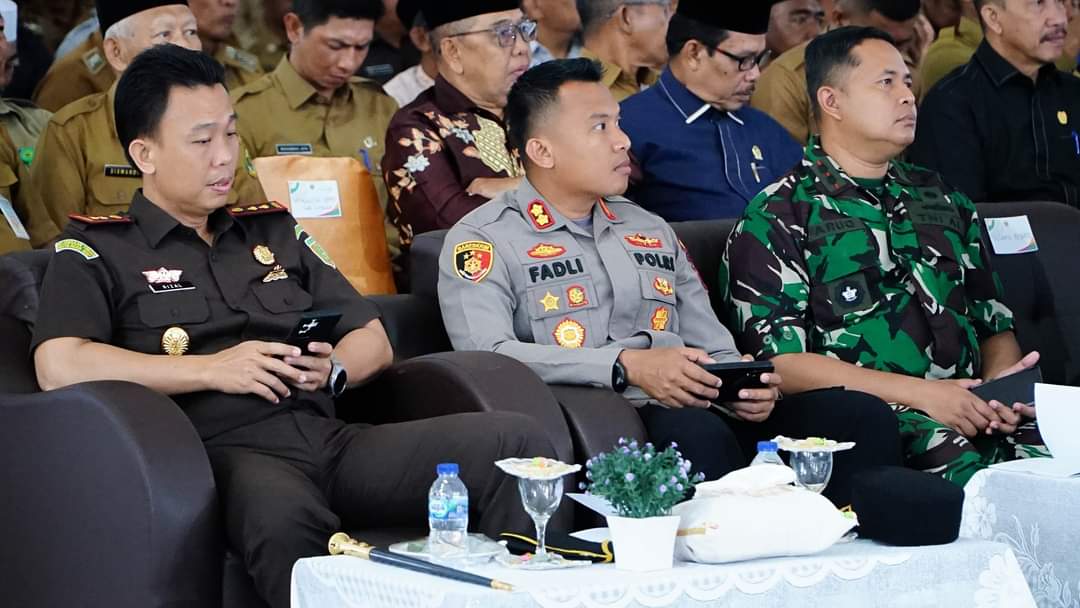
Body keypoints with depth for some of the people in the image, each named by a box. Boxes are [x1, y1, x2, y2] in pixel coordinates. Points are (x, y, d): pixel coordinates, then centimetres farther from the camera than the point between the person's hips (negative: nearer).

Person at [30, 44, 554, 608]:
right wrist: (213, 370, -9)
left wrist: (333, 368, 2)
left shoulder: (274, 232, 26)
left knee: (516, 440, -17)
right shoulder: (96, 252, 10)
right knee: (285, 520, -44)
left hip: (334, 437, 6)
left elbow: (374, 342, 27)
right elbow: (59, 366, -9)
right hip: (224, 450, -6)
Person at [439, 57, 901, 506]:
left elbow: (716, 350, 25)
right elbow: (486, 354, -12)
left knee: (863, 416, -16)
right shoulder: (482, 241, 6)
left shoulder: (651, 231, 27)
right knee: (696, 433, -40)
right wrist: (627, 366, -19)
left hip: (697, 414, 7)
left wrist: (743, 386, -1)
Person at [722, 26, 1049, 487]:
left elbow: (995, 324, 25)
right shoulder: (775, 220, 5)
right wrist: (921, 394, -12)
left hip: (971, 411, 5)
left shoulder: (944, 201, 25)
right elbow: (781, 362, -4)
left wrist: (1001, 384, -1)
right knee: (970, 464, -37)